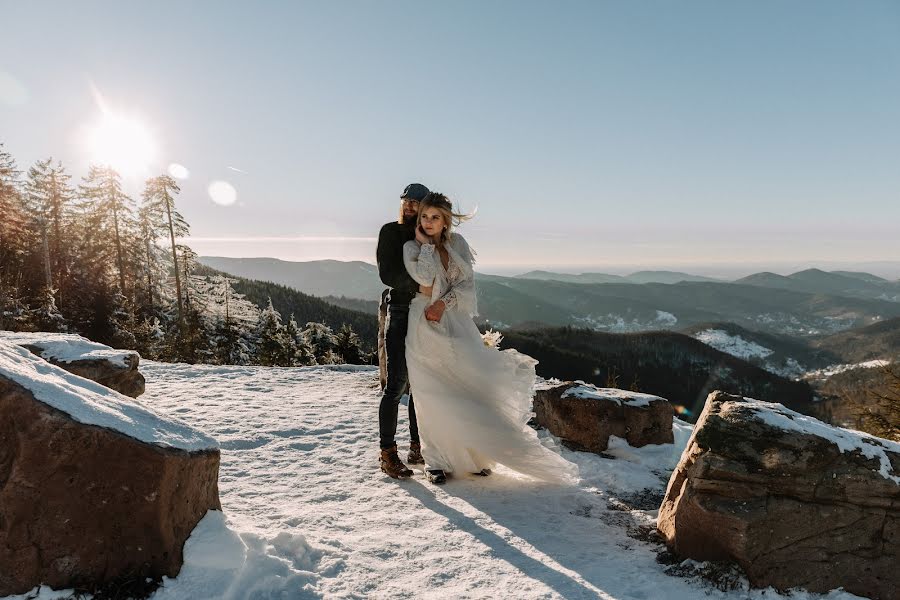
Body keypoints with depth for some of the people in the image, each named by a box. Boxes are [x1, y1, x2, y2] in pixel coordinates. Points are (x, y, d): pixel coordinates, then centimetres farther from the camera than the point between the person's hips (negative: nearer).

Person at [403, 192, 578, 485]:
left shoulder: (457, 243, 8)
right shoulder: (411, 247, 2)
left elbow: (467, 283, 1)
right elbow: (424, 277, -17)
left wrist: (444, 302, -13)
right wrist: (425, 244, -7)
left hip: (456, 321, 2)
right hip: (425, 325, -2)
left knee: (468, 387, -1)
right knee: (433, 393, 0)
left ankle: (475, 453, 15)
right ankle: (435, 461, 12)